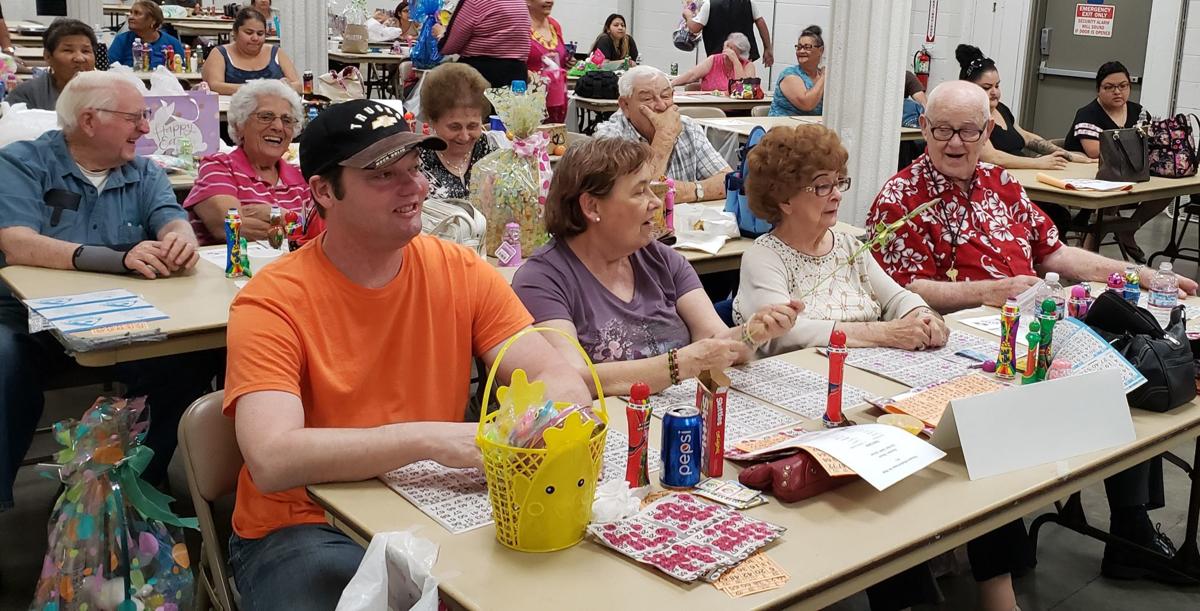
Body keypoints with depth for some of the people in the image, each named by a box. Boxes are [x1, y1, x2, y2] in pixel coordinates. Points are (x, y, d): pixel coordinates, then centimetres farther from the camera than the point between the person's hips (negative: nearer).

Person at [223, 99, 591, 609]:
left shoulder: (462, 272, -3)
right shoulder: (272, 302, -13)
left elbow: (563, 381, -7)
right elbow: (272, 461, -26)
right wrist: (430, 438, -33)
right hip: (304, 530, -3)